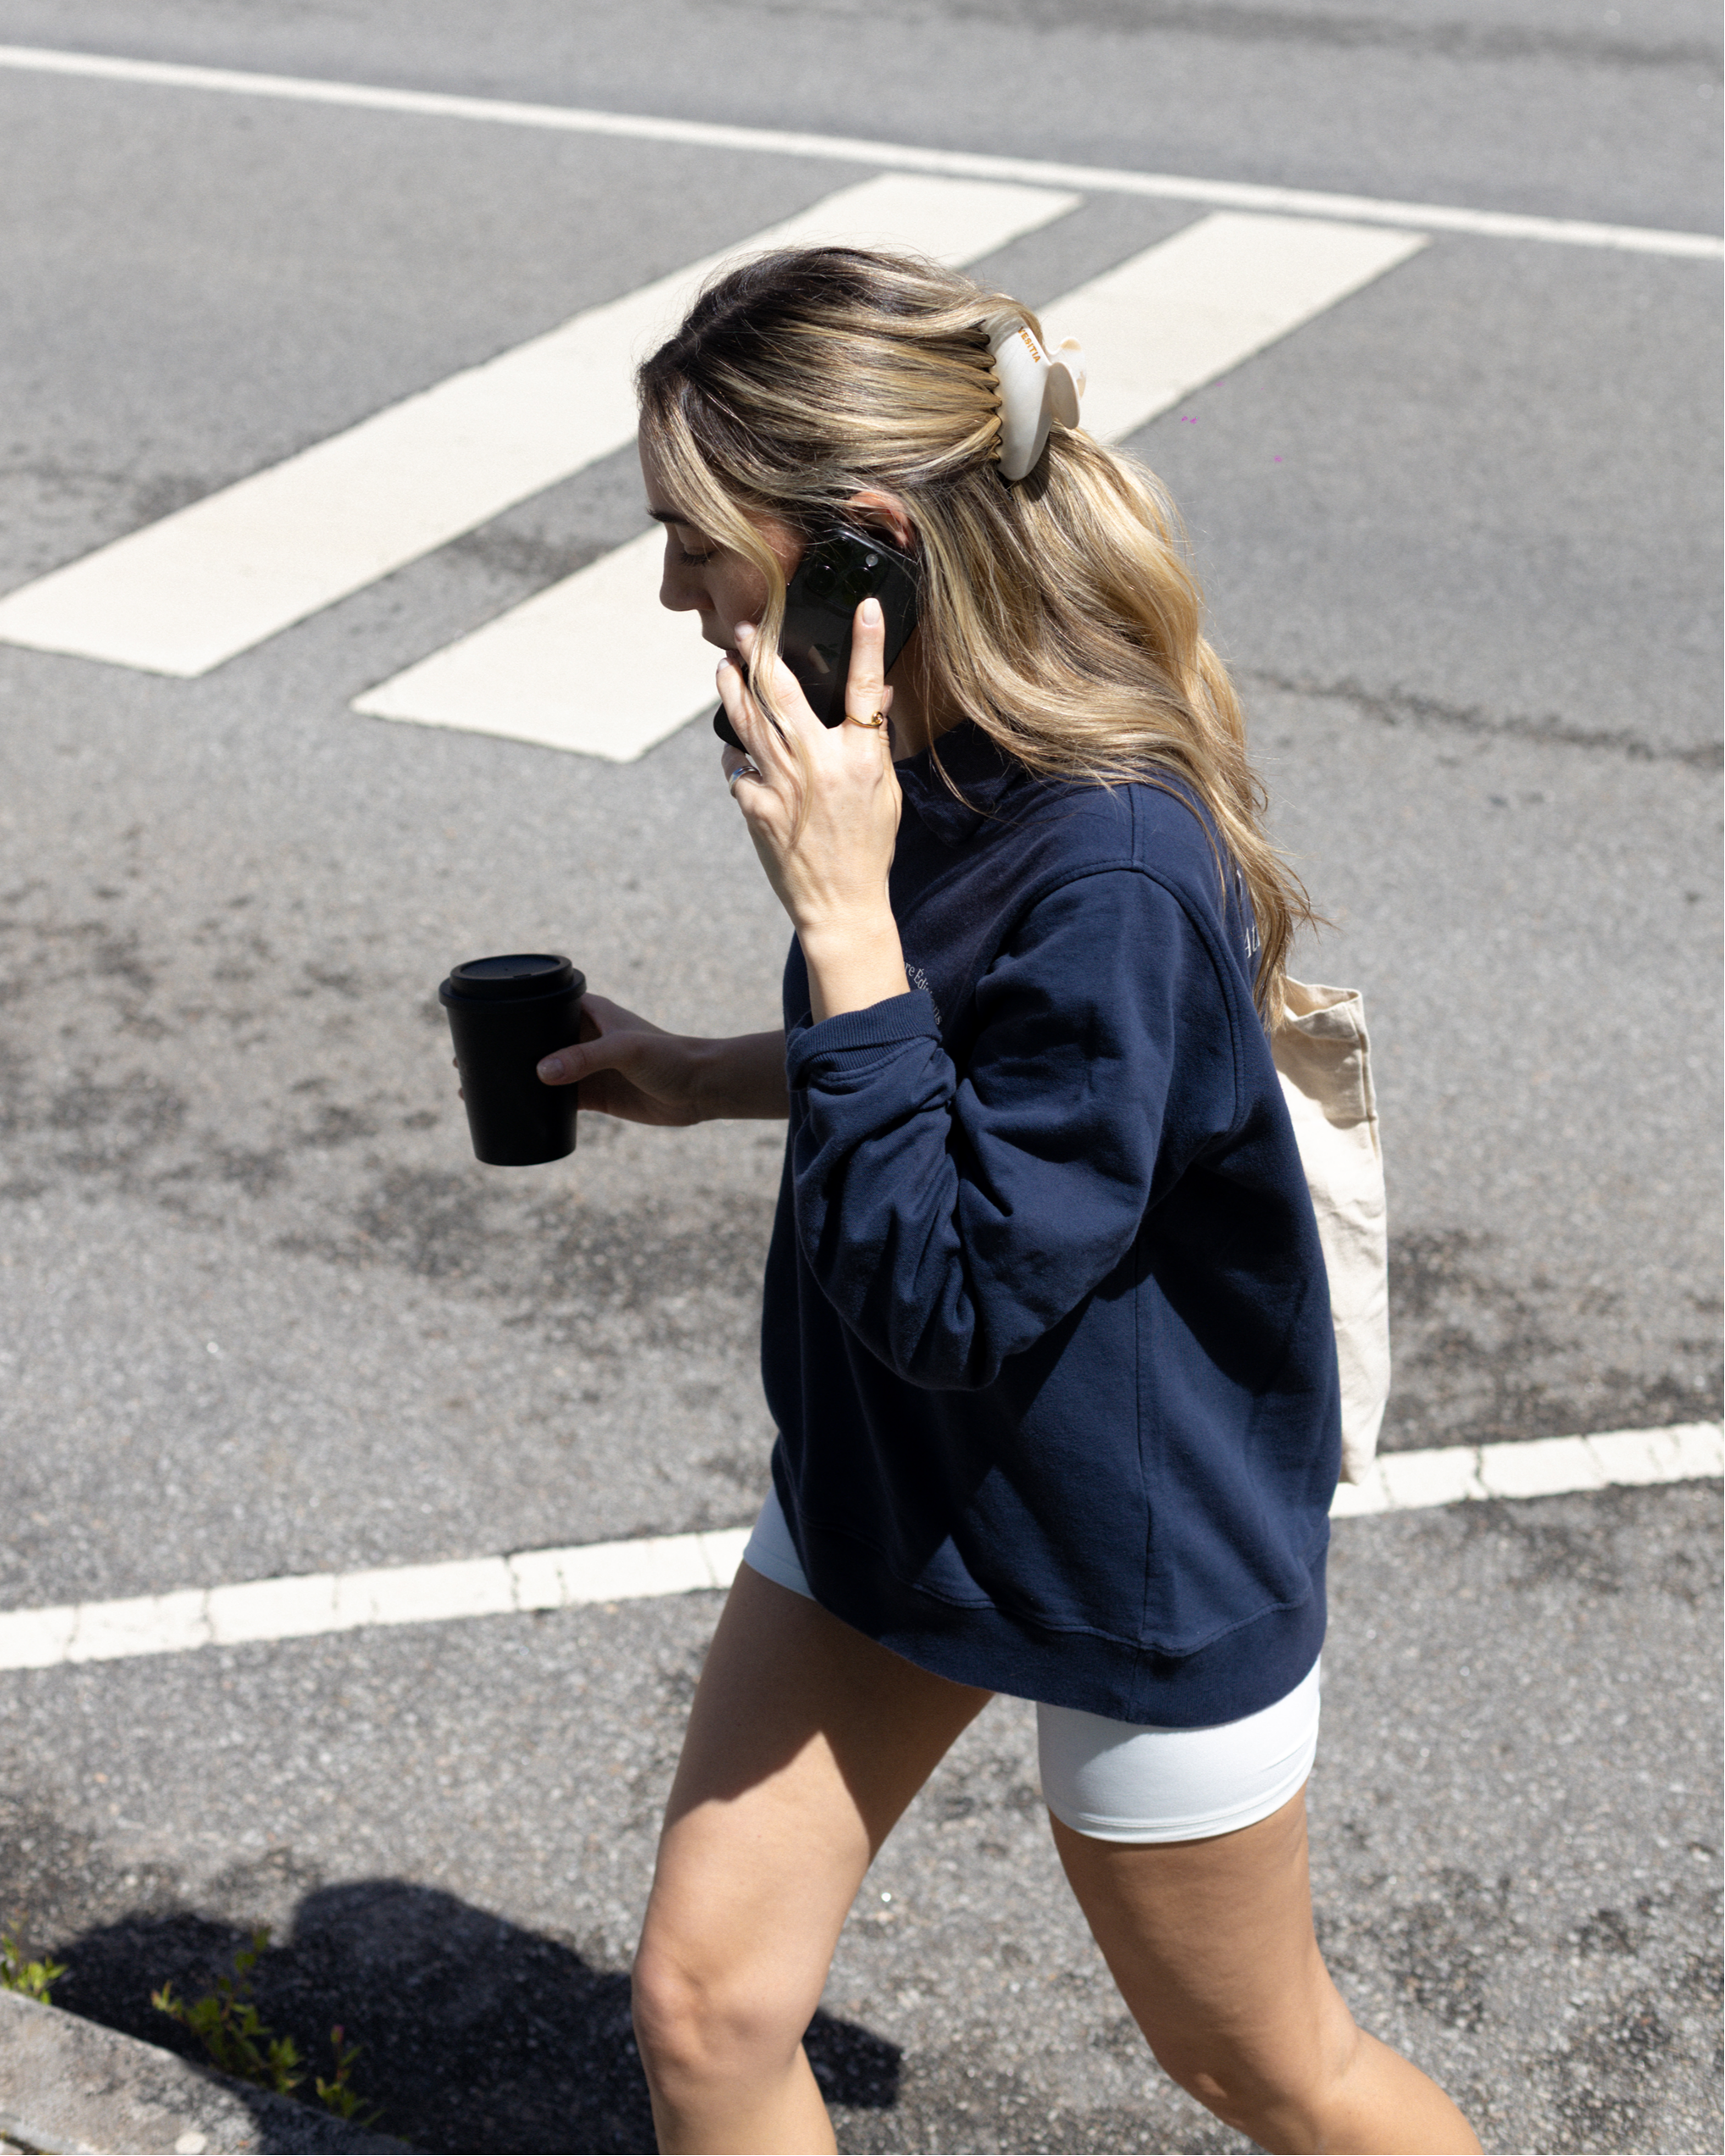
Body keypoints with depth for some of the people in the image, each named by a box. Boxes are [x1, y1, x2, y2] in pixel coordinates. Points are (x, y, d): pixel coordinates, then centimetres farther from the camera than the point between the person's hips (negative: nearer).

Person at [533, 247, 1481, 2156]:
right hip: (879, 1488, 8)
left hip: (1137, 1563, -7)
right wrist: (711, 1078, 2)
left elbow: (953, 1290, -32)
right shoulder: (914, 755, -6)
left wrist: (841, 911, -34)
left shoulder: (1114, 873, -33)